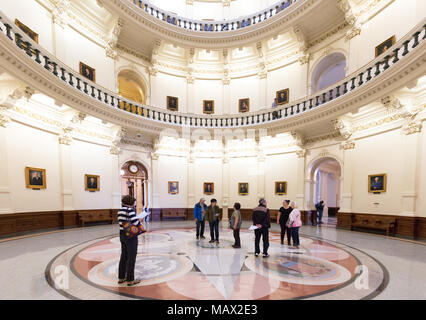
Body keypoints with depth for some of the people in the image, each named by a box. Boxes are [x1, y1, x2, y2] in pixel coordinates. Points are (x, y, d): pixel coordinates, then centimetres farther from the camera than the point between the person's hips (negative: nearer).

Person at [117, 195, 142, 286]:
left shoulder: (120, 211, 7)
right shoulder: (130, 210, -18)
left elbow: (122, 223, 11)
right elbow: (135, 223, -23)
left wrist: (137, 220, 11)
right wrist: (139, 220, -2)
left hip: (122, 235, 8)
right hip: (131, 236, -8)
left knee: (123, 257, 19)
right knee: (131, 258, 3)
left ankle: (121, 278, 30)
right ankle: (130, 280, 12)